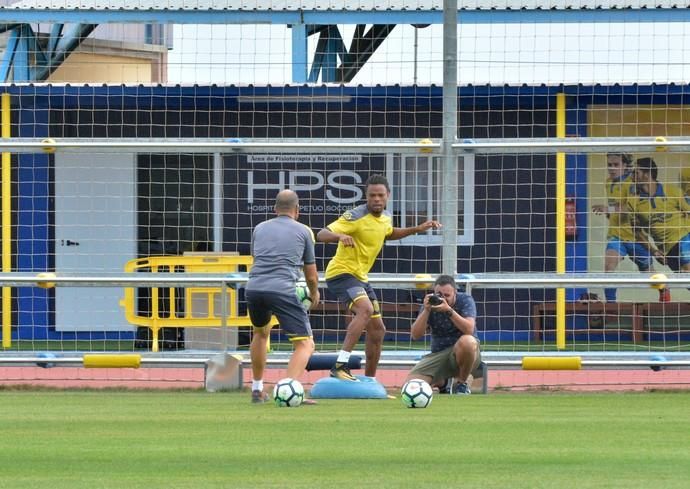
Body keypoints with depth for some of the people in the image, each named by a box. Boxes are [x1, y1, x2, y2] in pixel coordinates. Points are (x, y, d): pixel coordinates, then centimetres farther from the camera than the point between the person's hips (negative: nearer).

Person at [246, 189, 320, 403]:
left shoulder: (260, 228, 22)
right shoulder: (303, 231, 14)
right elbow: (311, 275, 19)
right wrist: (314, 293, 41)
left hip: (254, 288, 5)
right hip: (282, 290, -4)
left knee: (261, 333, 32)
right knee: (305, 345, -2)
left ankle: (257, 389, 39)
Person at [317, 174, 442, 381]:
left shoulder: (386, 217, 5)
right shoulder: (356, 217, -20)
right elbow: (321, 235, -26)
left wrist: (418, 229, 21)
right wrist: (340, 236, -48)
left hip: (360, 277, 9)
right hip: (341, 272, -9)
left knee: (377, 330, 11)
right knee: (365, 309, -34)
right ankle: (340, 366, -39)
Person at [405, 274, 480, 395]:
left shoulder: (465, 300, -8)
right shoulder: (431, 303, 1)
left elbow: (469, 330, -24)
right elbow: (416, 335, -8)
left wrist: (449, 310, -34)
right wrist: (426, 310, -20)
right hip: (438, 354, 3)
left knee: (467, 341, -41)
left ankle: (461, 383, -12)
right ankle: (441, 381, 17)